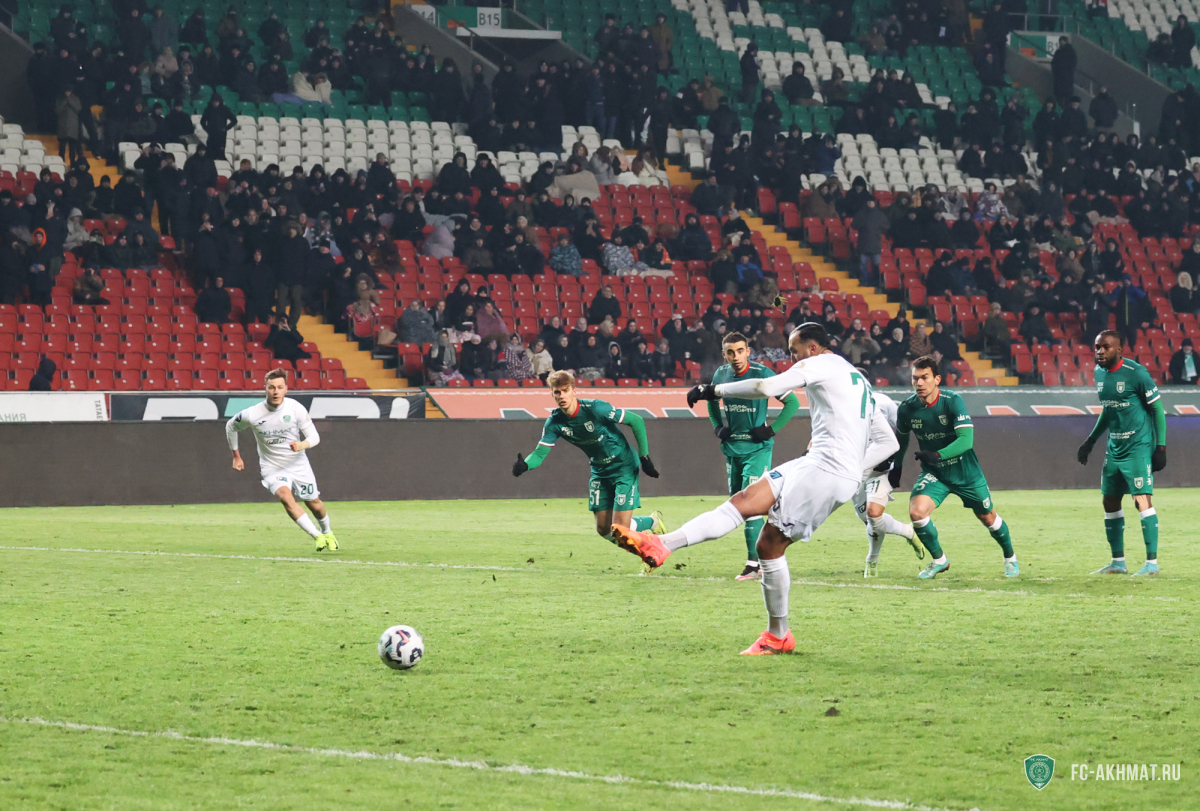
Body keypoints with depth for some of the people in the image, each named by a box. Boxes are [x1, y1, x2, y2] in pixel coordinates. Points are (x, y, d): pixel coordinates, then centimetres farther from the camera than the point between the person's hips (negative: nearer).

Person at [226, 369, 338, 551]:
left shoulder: (296, 408, -14)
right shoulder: (252, 415, -17)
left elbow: (314, 437, -8)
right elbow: (230, 427, 4)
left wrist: (302, 445, -31)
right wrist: (236, 456, 9)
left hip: (299, 465, 2)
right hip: (272, 468, -2)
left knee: (314, 504, 13)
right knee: (285, 496, -30)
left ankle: (327, 533, 46)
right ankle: (318, 536, -23)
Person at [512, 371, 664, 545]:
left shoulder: (595, 408, -26)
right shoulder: (554, 423, -11)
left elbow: (637, 421, -19)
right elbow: (540, 453, -12)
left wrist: (644, 457, -17)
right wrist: (524, 465, -36)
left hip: (624, 467, -6)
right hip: (600, 471, 6)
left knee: (619, 528, -11)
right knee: (603, 530, 6)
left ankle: (653, 521, 22)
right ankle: (651, 521, 32)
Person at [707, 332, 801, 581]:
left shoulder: (762, 374, -14)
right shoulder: (721, 375, 2)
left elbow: (793, 402, -8)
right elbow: (712, 401, 24)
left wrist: (772, 429, -13)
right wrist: (718, 427, 9)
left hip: (757, 448, -6)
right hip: (732, 448, 6)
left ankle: (754, 563, -14)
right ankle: (766, 553, 22)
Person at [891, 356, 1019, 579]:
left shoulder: (952, 402, -24)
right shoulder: (907, 408, -13)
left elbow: (966, 440, -32)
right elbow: (902, 437, 10)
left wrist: (937, 455, -44)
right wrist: (896, 467, 13)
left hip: (965, 471, -2)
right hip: (933, 473, 2)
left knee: (988, 518, 14)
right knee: (916, 511, -23)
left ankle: (1010, 558, 44)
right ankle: (939, 560, 2)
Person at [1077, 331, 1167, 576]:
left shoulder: (1136, 373, -15)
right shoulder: (1099, 372, 8)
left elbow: (1157, 409, -10)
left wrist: (1161, 446, -15)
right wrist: (1091, 440, 22)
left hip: (1139, 447, -8)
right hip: (1114, 448, 8)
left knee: (1142, 499, -14)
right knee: (1110, 502, 11)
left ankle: (1152, 562, -11)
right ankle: (1118, 562, 21)